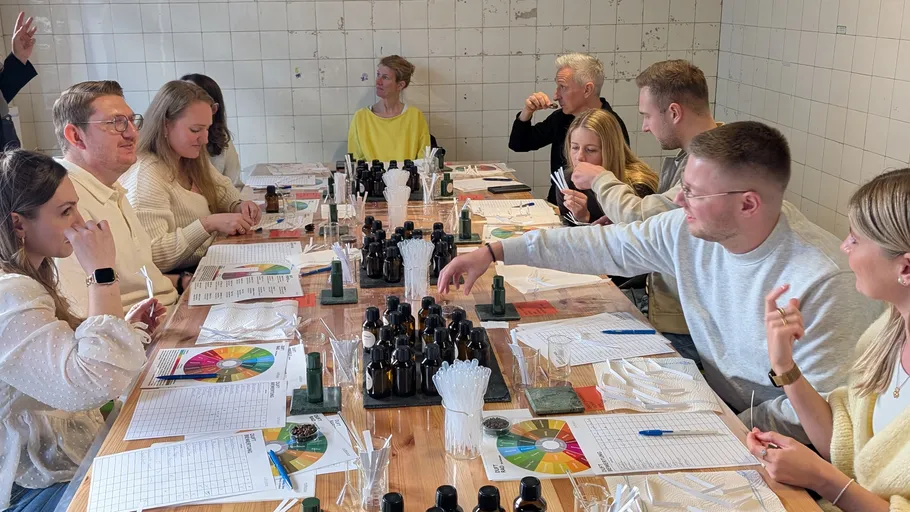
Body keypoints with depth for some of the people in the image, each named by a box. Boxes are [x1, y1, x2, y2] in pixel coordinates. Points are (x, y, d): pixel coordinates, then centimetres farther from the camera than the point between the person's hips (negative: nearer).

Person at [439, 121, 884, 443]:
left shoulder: (823, 284, -29)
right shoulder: (688, 231, -10)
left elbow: (819, 409, -23)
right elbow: (602, 245, -3)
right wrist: (494, 252, -5)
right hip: (718, 404, 6)